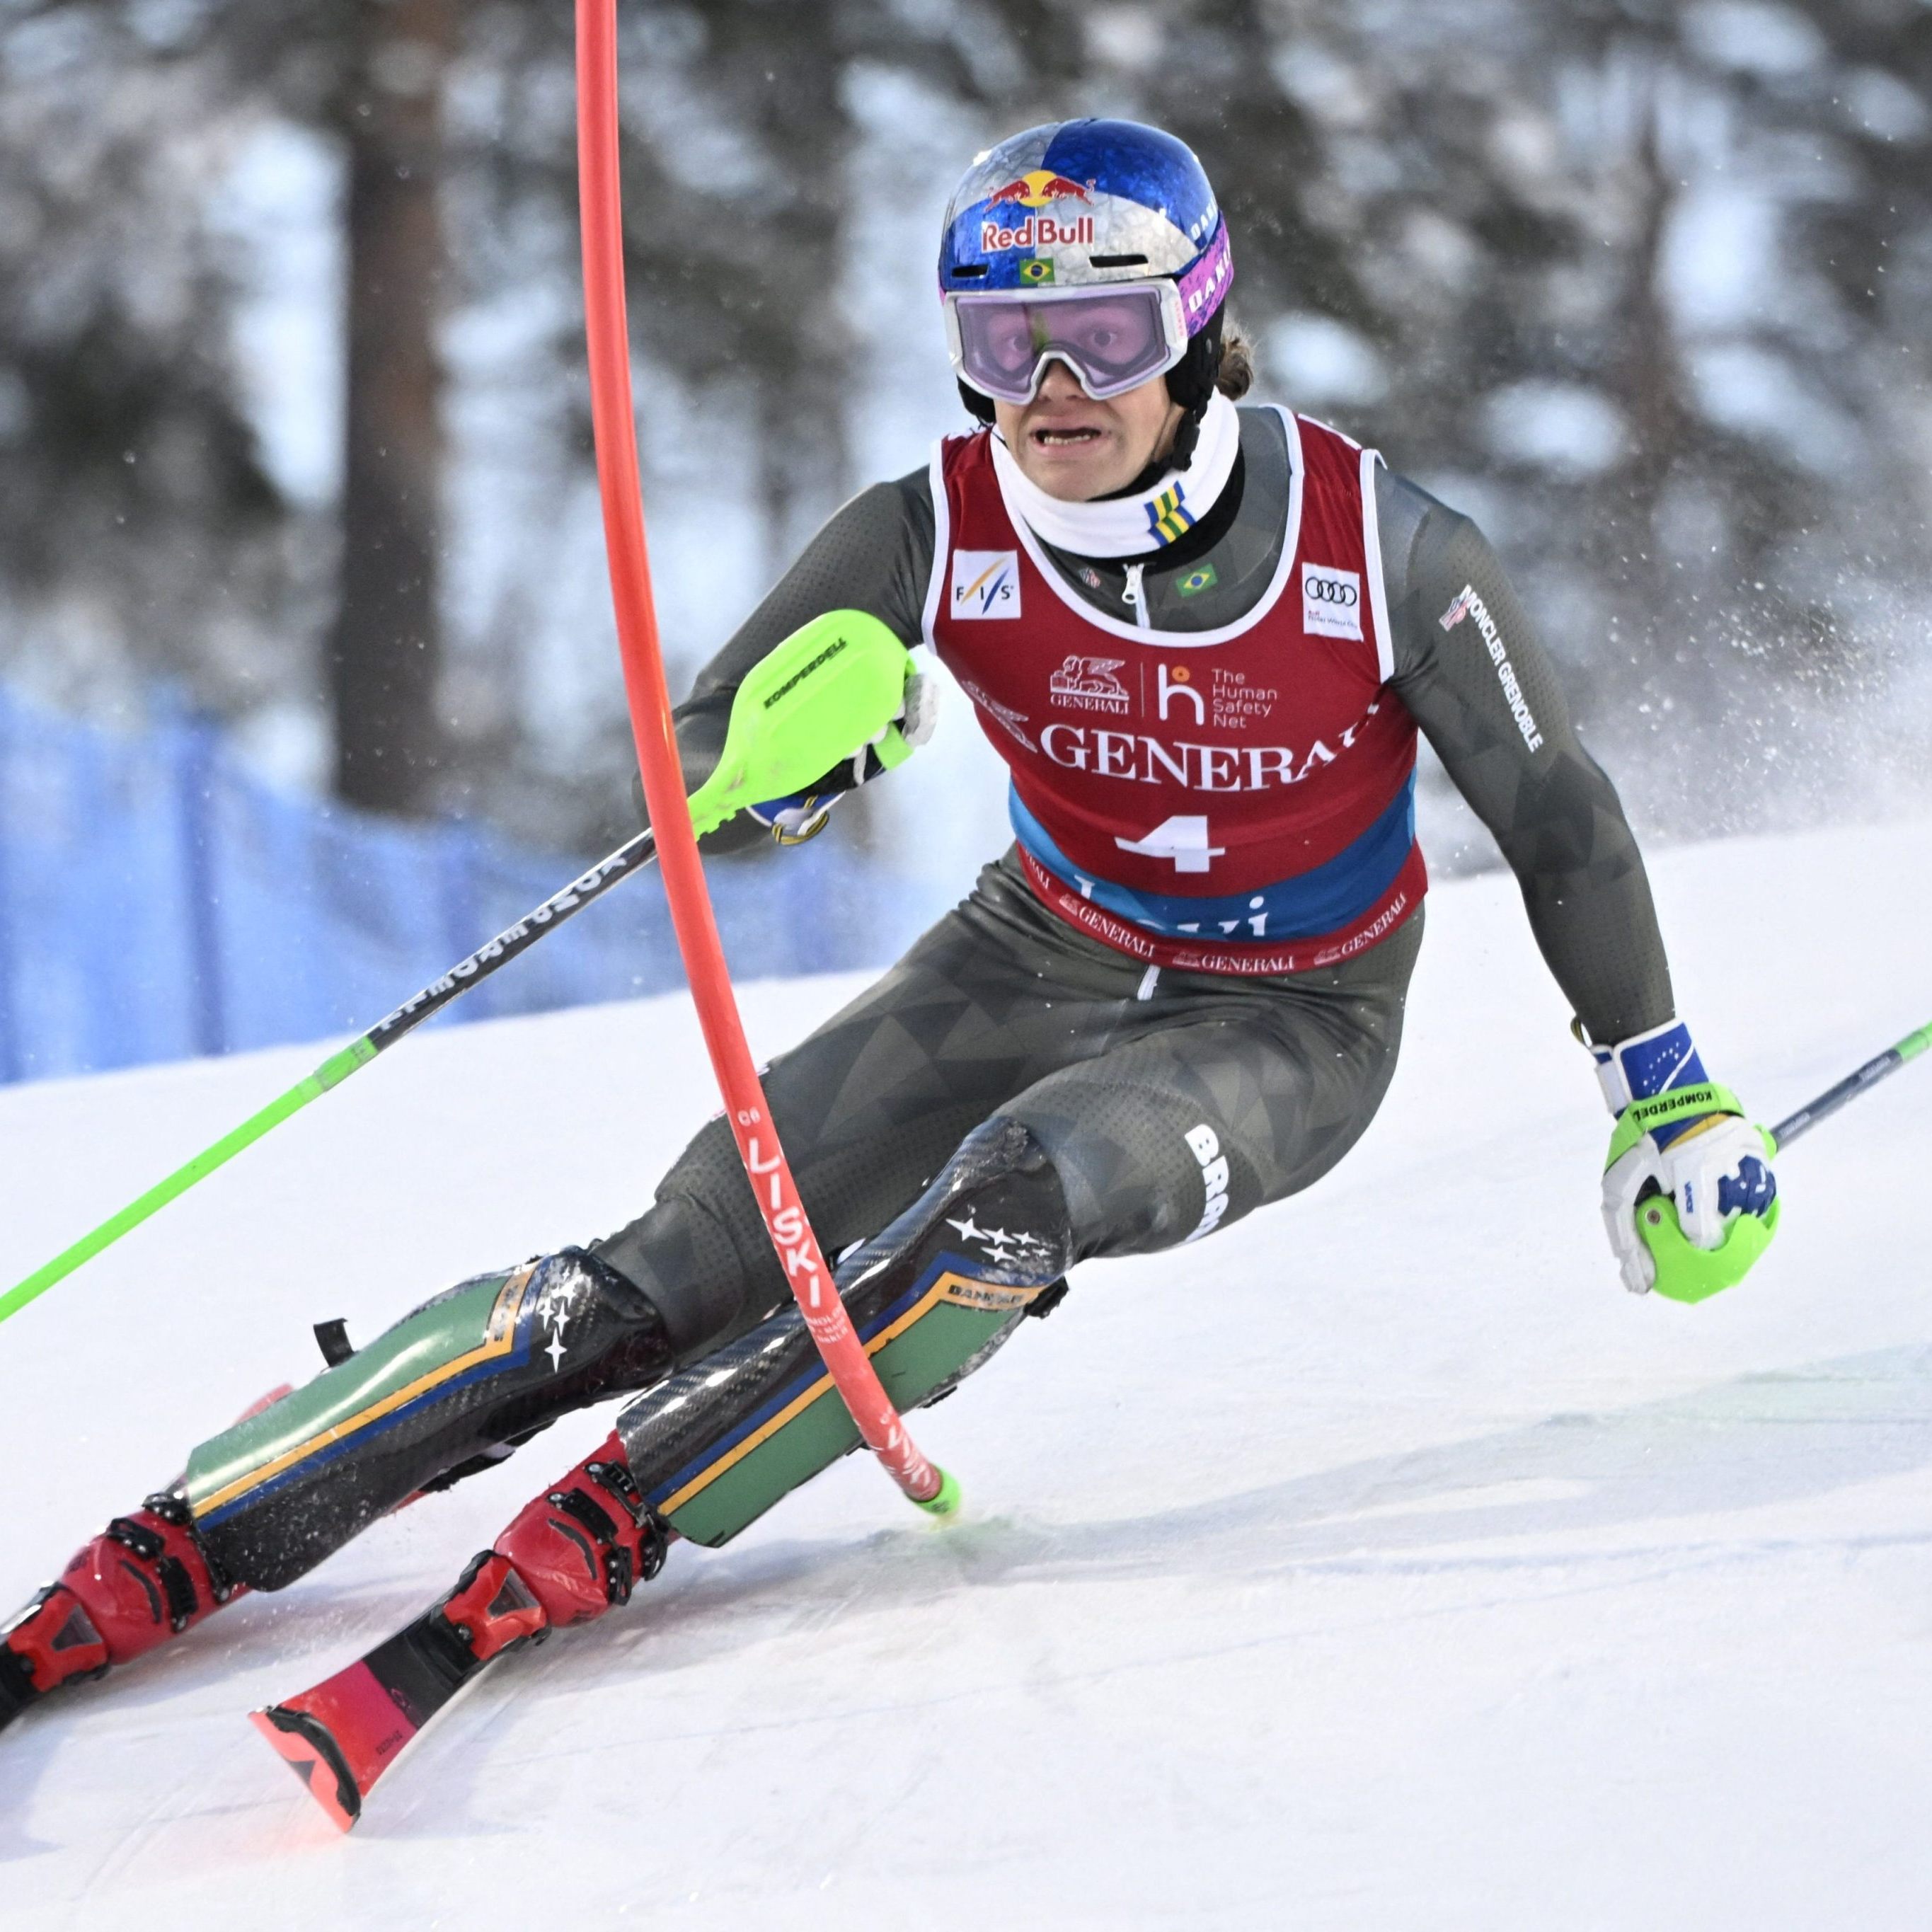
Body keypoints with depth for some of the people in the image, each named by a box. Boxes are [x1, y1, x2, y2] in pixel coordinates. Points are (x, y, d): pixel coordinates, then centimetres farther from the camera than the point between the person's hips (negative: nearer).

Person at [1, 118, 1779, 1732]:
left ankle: (594, 1536, -31)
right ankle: (165, 1555, -12)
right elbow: (698, 763, -15)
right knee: (662, 1285, -13)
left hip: (1290, 1031, -2)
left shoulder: (1378, 547, -24)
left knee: (1013, 1196, -35)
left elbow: (1558, 820, -9)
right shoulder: (939, 533, -19)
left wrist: (1667, 1096, -3)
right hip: (1048, 956, 2)